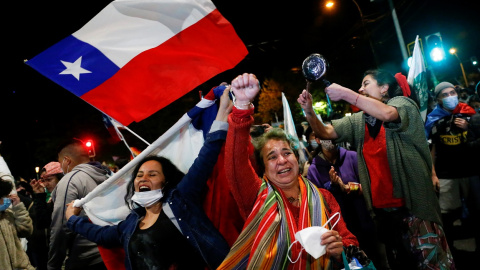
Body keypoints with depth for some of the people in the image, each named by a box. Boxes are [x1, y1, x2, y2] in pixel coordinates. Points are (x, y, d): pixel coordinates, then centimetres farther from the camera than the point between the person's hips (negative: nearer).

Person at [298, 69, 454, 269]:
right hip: (381, 209, 6)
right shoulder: (357, 121, 10)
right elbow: (325, 133, 3)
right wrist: (309, 110, -13)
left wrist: (345, 93, -25)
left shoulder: (403, 103, -5)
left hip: (415, 204, -5)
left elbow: (387, 113, -28)